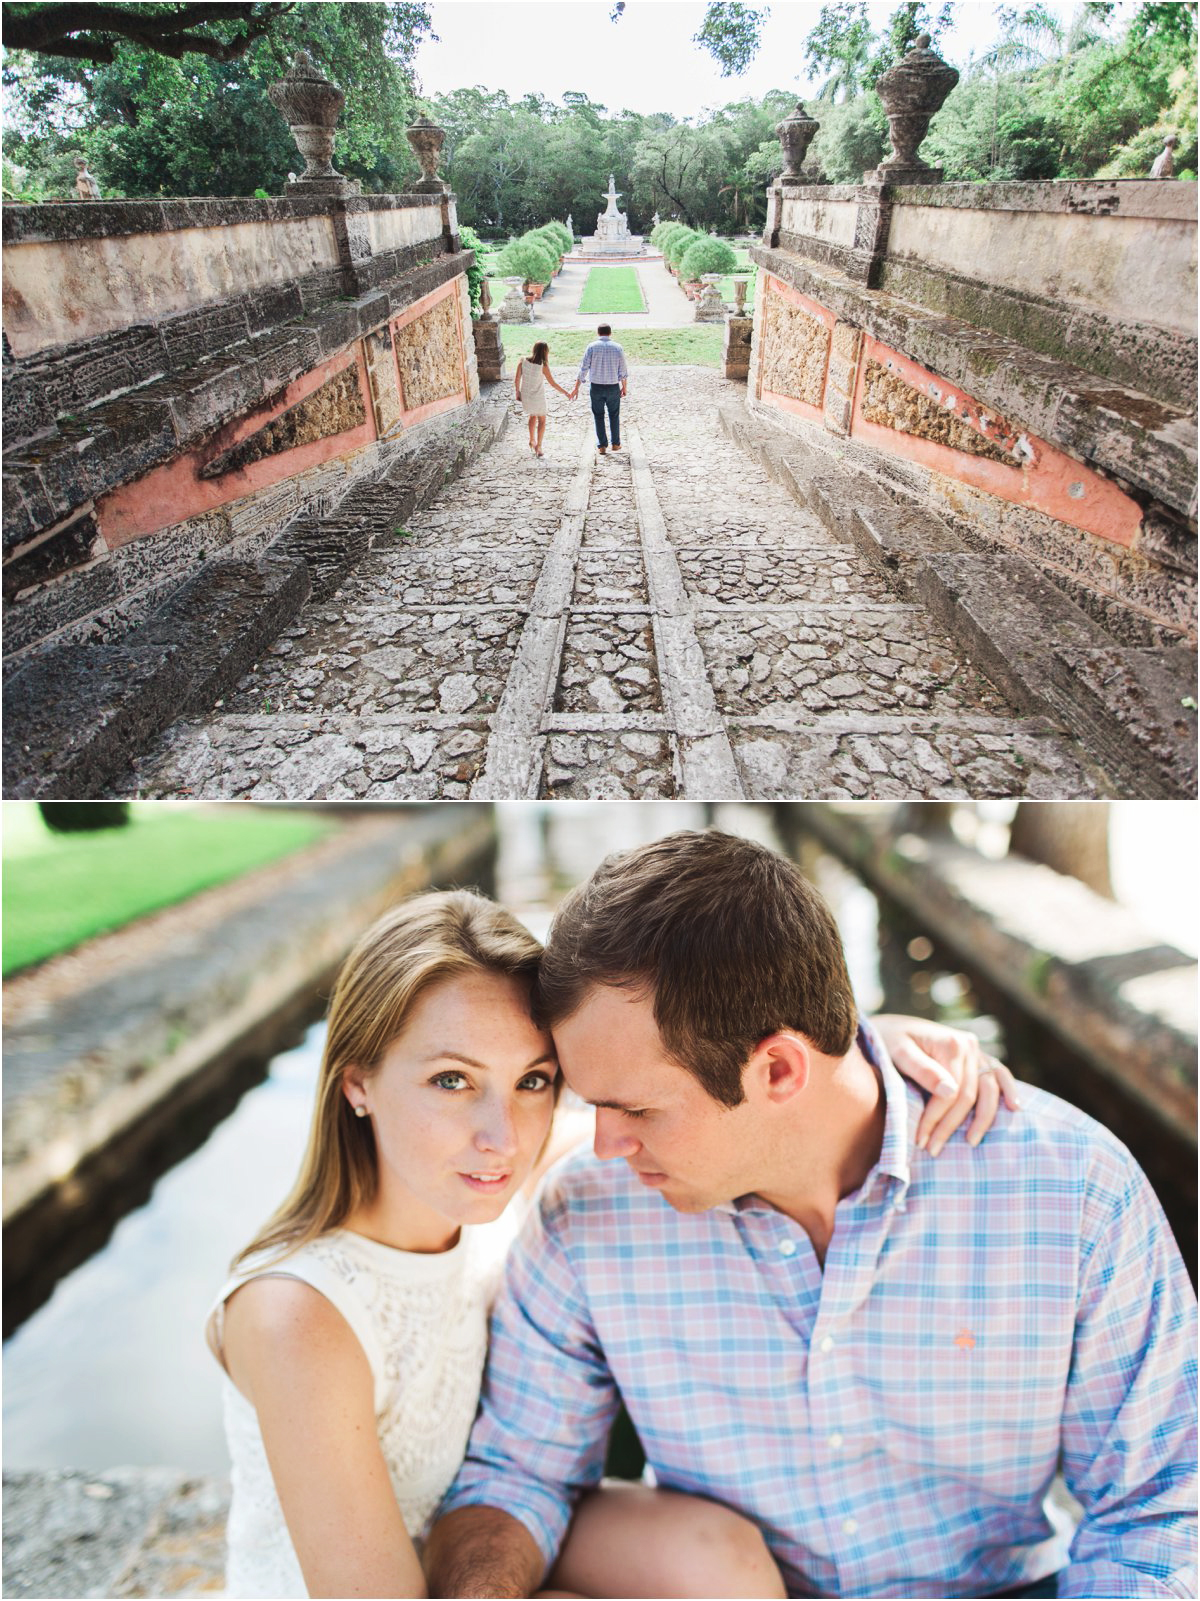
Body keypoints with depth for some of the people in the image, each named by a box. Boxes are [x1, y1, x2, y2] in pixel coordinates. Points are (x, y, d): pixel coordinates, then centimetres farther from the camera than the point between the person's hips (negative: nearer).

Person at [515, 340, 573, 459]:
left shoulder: (523, 360, -11)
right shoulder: (543, 366, -20)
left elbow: (516, 379, -7)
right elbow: (553, 383, -14)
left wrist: (518, 392, 9)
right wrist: (566, 393, -4)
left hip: (525, 396, 4)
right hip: (538, 397, -4)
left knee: (532, 416, 30)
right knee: (541, 420, 18)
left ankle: (532, 441, 39)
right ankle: (538, 446, 14)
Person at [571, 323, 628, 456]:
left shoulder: (592, 347, -5)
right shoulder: (617, 347, -2)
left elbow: (584, 368, -7)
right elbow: (623, 371, 0)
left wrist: (576, 387, -2)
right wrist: (624, 387, 13)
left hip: (596, 387, -1)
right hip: (613, 387, 1)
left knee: (598, 416, 11)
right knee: (614, 415, 17)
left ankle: (602, 445, 12)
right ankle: (615, 443, 21)